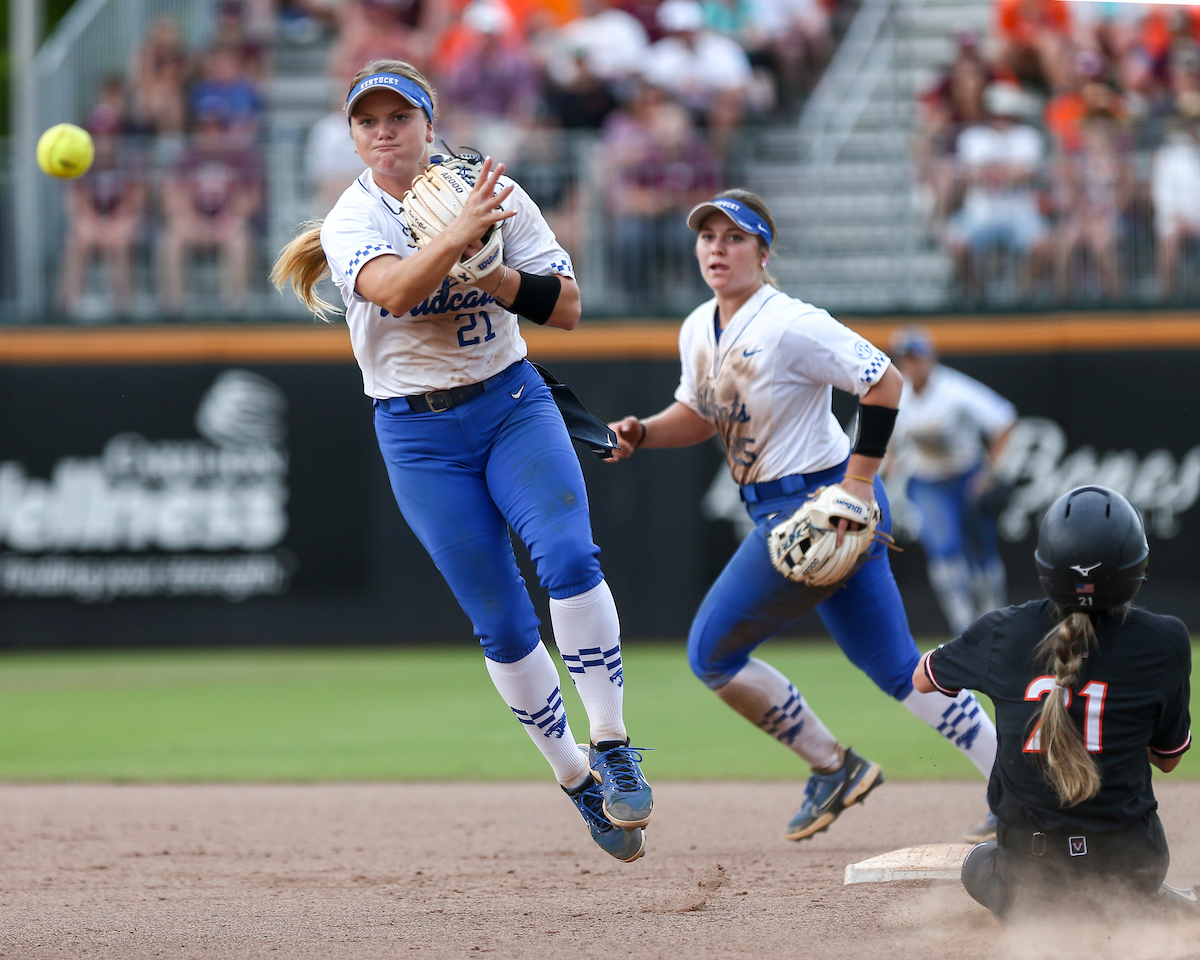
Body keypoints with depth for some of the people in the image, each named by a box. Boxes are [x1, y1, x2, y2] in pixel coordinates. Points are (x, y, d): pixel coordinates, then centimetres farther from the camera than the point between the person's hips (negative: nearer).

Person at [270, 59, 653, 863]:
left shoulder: (493, 195, -1)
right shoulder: (350, 223, -7)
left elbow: (566, 307, -5)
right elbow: (395, 287, -30)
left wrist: (492, 273, -21)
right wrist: (458, 237, -45)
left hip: (512, 403, 1)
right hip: (419, 432, -1)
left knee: (569, 556, -24)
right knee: (501, 622, 0)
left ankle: (612, 747, -16)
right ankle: (578, 781, 15)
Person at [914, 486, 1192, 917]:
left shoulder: (1003, 633, -8)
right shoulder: (1164, 642, -12)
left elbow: (922, 678, 14)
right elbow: (1167, 759, 3)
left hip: (1030, 869, -1)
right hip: (1127, 863, 1)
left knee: (979, 866, 35)